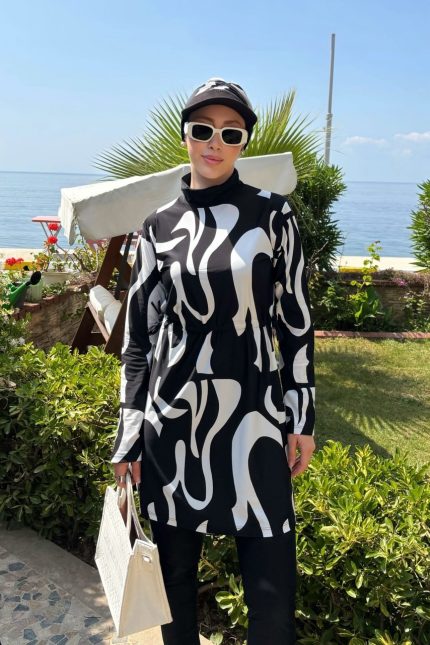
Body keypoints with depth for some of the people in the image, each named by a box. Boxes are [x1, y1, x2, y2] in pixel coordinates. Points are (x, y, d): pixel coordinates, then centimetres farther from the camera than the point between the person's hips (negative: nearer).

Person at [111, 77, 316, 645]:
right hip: (172, 418, 2)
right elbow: (139, 332, 6)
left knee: (272, 586, 3)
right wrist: (129, 435, 4)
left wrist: (303, 418, 2)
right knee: (174, 567, 14)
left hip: (253, 418, -1)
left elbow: (296, 321, 3)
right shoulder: (159, 225, 4)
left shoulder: (272, 214, 1)